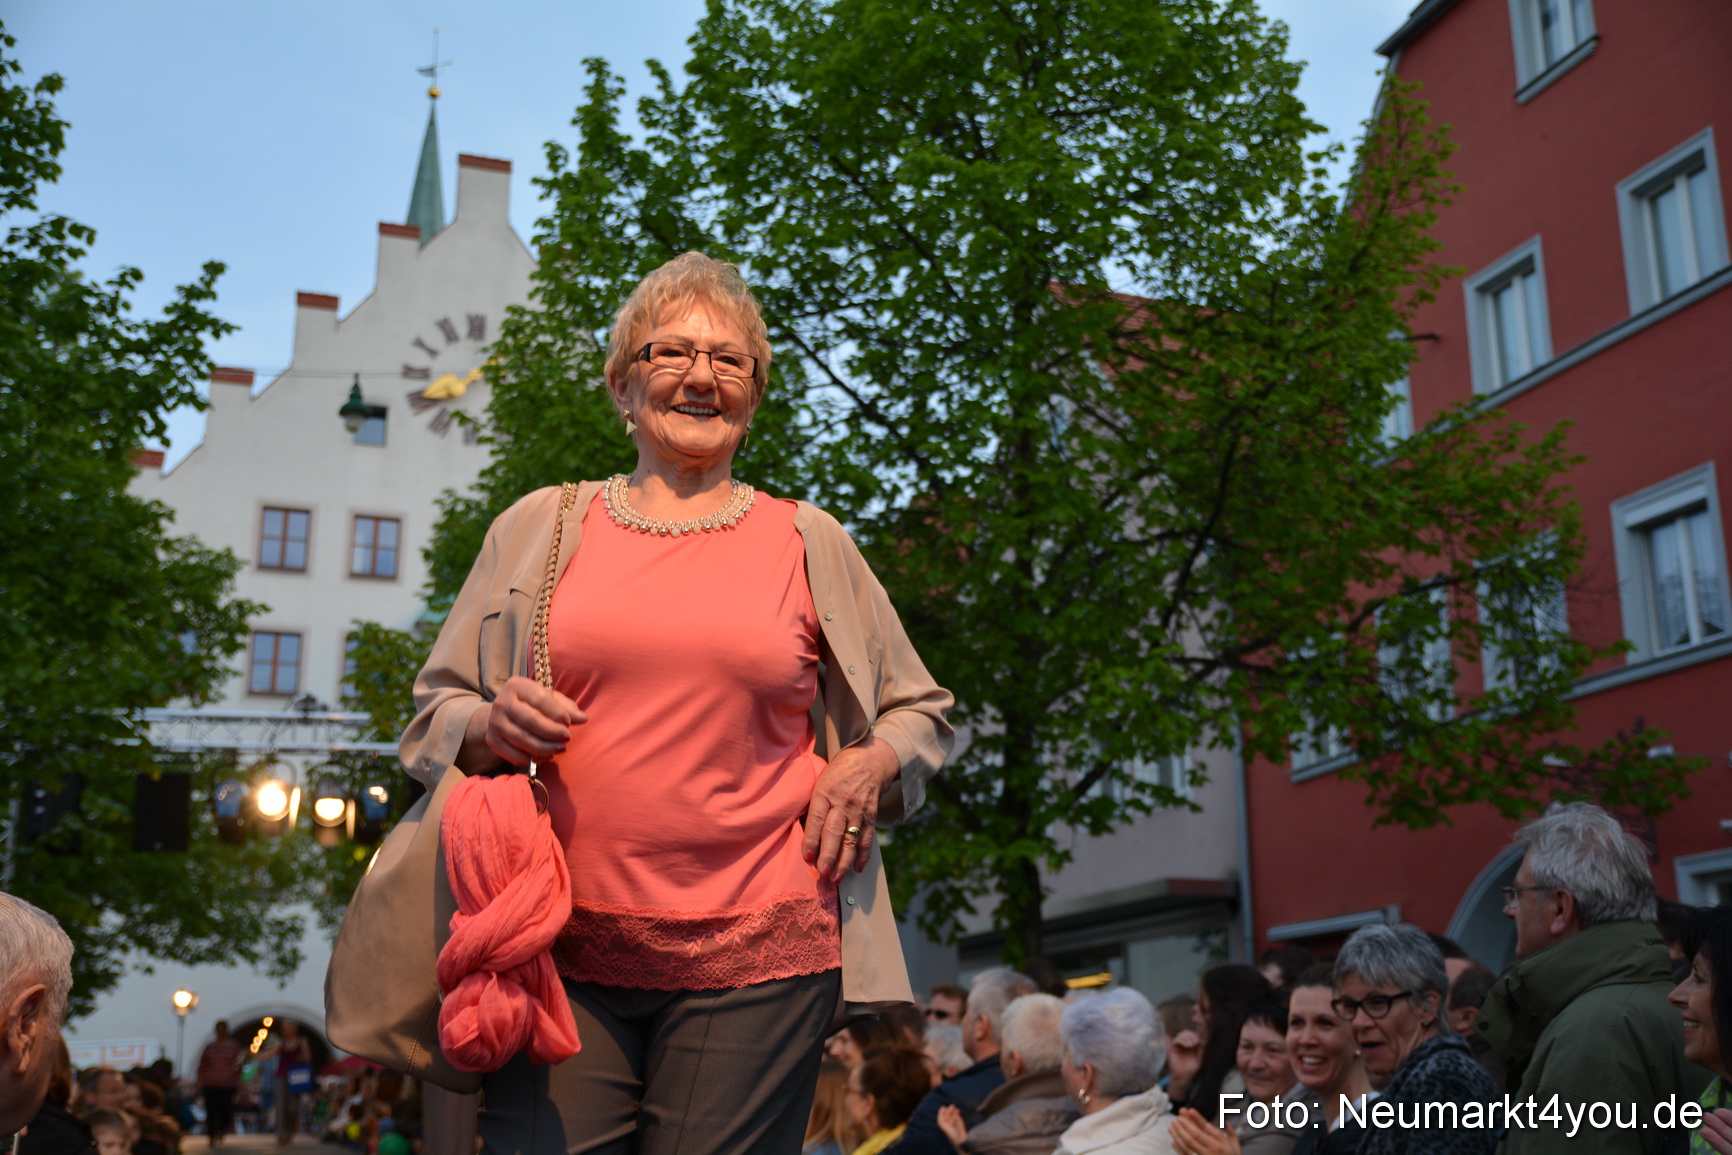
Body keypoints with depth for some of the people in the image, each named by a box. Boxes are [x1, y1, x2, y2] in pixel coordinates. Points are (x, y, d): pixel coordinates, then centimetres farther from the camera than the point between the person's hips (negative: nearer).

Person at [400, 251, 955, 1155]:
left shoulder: (809, 543, 12)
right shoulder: (539, 529, 12)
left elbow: (918, 710, 21)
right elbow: (433, 718, 17)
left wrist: (871, 765, -1)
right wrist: (491, 727, -6)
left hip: (757, 953, 0)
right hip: (562, 948, 1)